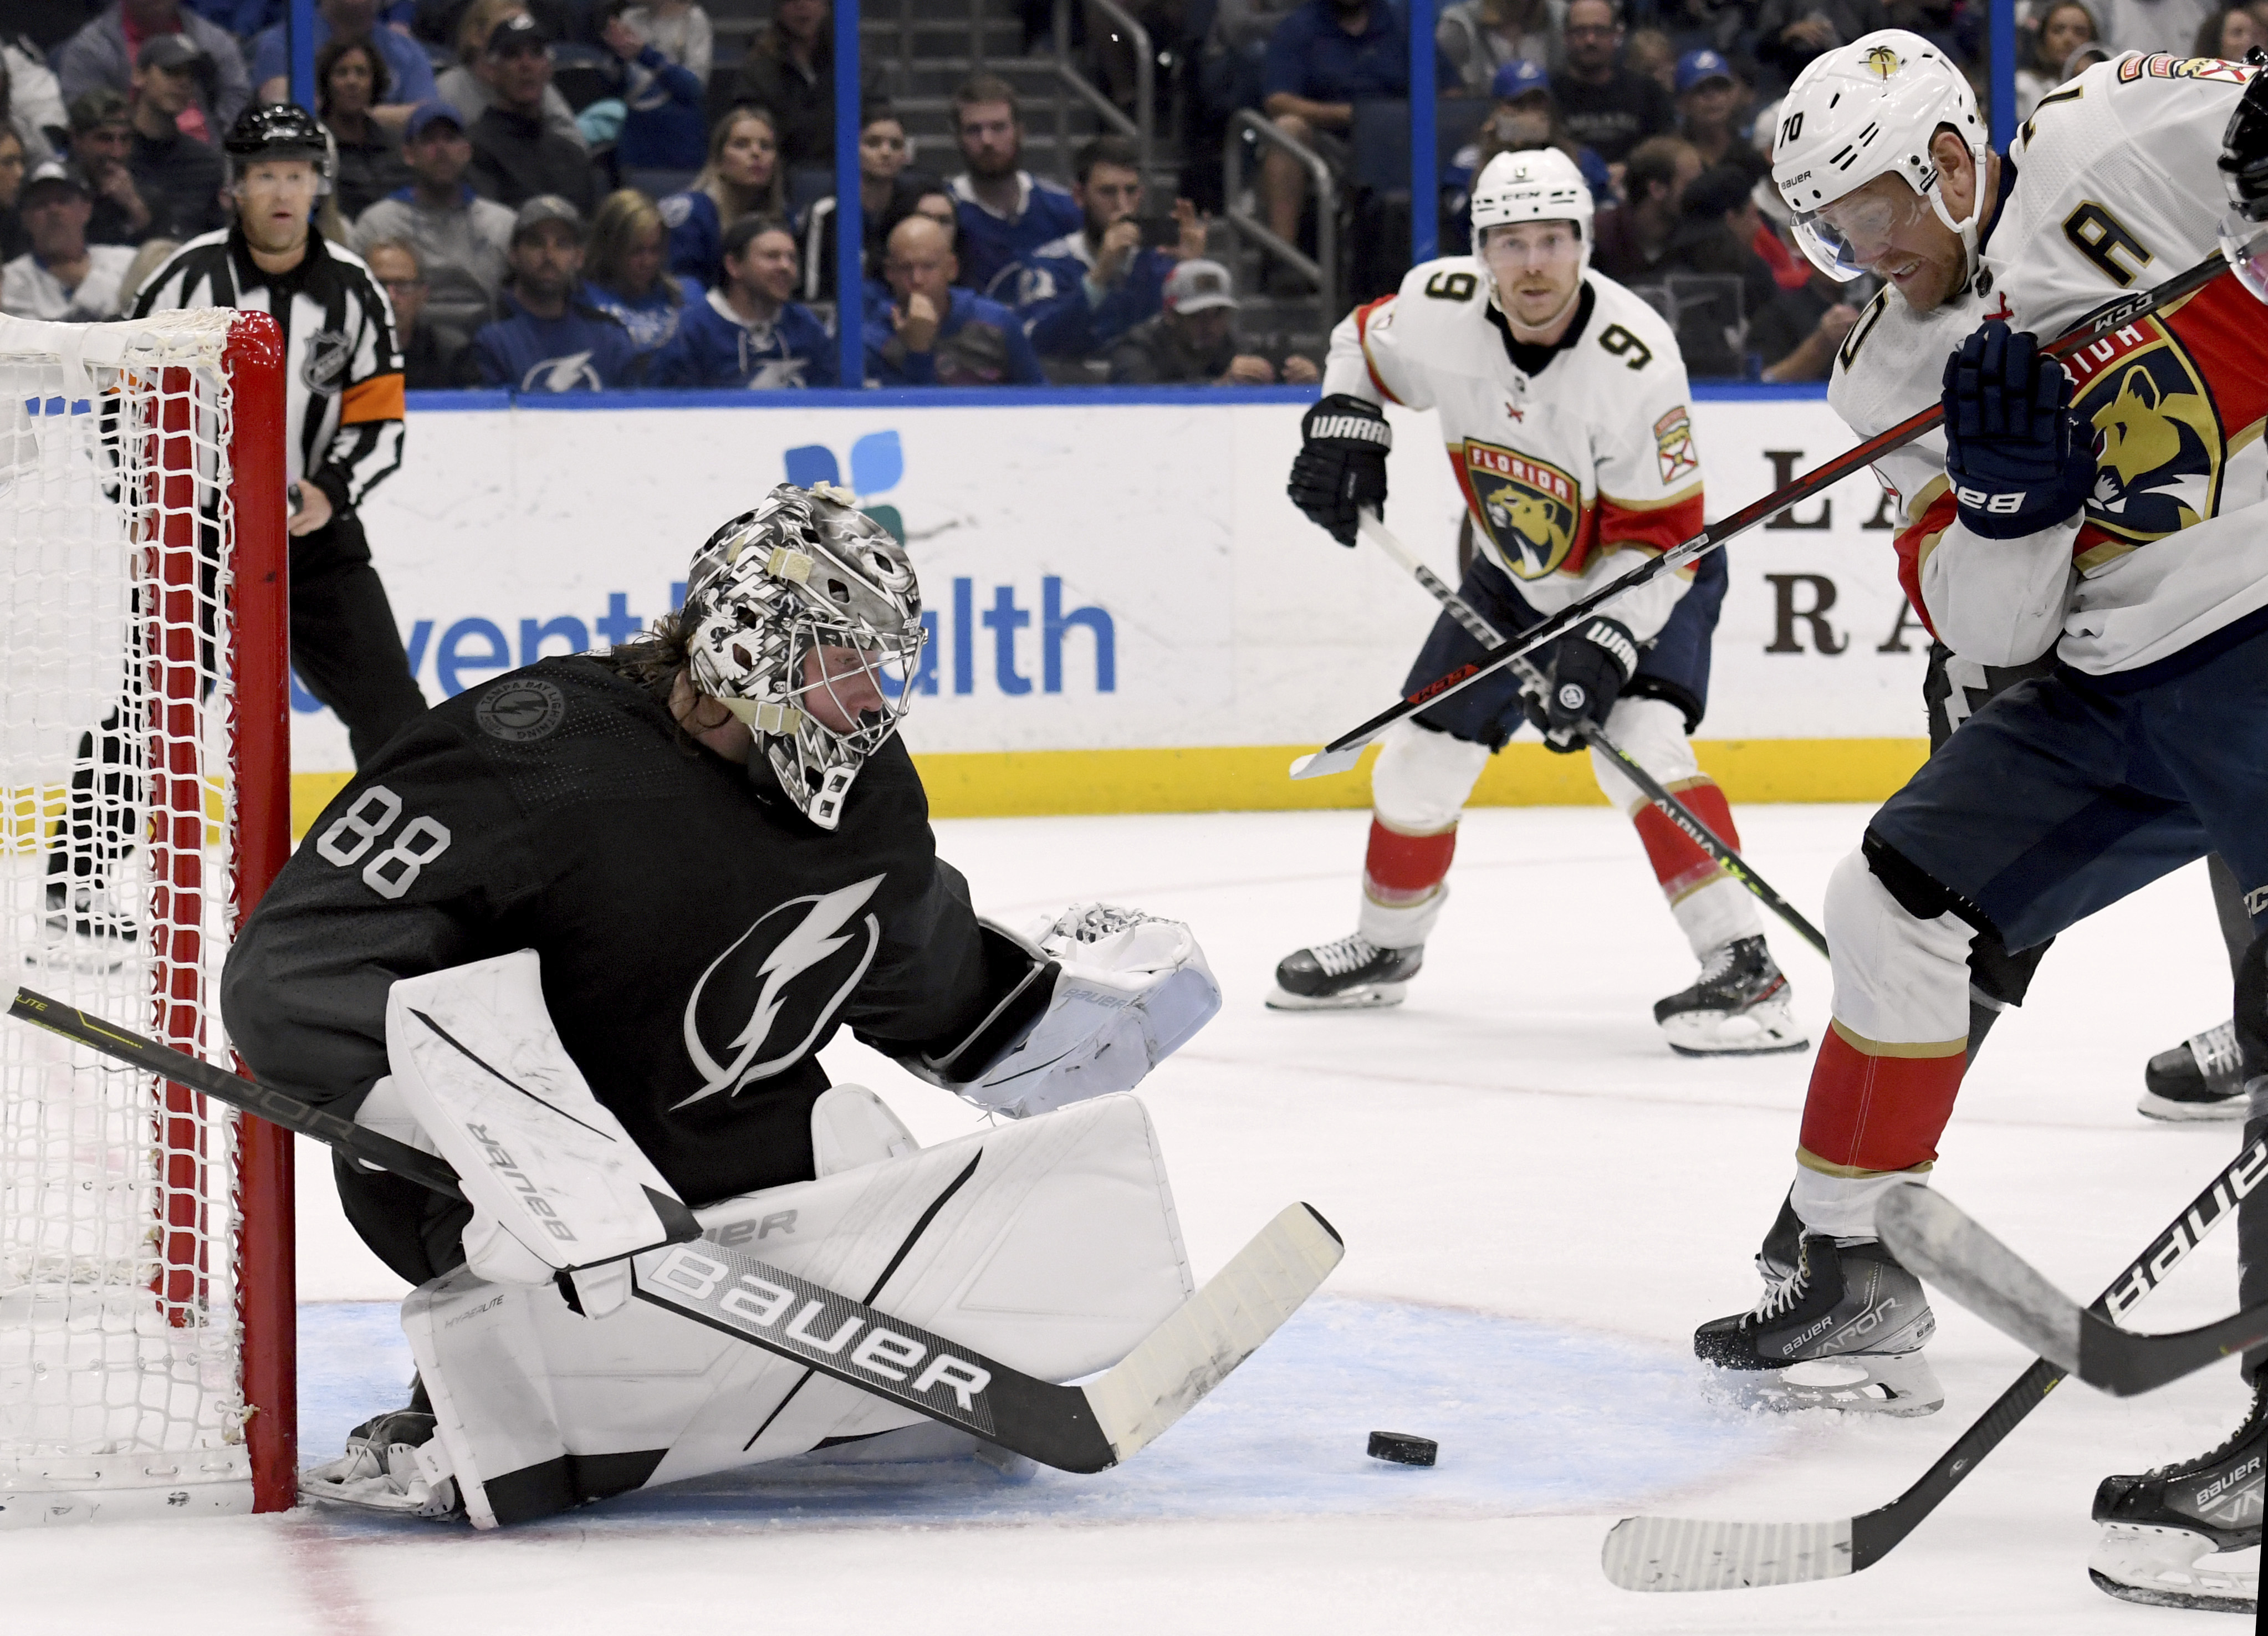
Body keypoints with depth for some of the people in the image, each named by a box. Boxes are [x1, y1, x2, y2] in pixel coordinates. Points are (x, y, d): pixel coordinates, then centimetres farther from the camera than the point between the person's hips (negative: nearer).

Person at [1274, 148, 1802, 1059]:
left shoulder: (1633, 360, -33)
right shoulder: (1441, 311, -19)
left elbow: (1660, 536, -27)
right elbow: (1364, 344, 7)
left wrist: (1605, 647, -35)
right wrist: (1343, 427, -10)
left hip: (1649, 574, -5)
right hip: (1514, 576, 6)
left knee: (1638, 743, -29)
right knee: (1422, 760, 8)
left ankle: (1744, 972, -29)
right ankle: (1385, 948, 34)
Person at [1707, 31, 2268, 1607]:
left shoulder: (2118, 144, -10)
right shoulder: (1893, 374, 7)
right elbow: (1992, 636, 1)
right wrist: (2003, 486, -17)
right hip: (2105, 680, 8)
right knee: (1907, 902, 10)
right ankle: (1851, 1274, 26)